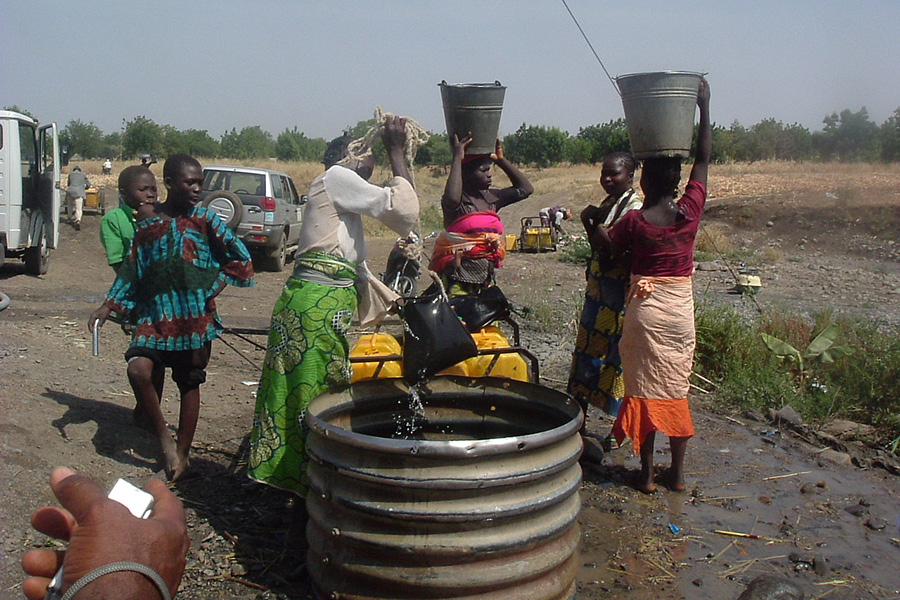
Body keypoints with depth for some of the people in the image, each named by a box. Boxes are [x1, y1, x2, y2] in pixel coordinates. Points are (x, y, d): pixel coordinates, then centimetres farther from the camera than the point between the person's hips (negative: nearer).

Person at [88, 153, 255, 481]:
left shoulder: (205, 220, 2)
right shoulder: (148, 226, 7)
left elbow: (240, 256, 1)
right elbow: (130, 272, 11)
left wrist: (216, 287, -7)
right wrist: (108, 306, 4)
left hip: (196, 317, -1)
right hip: (156, 315, 1)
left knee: (190, 384, 7)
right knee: (139, 369, -20)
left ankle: (182, 454, 21)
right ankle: (164, 438, -1)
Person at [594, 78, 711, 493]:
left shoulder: (634, 221, -11)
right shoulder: (690, 211, -4)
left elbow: (611, 247, 6)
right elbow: (703, 159, 6)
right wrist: (704, 107, 10)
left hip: (645, 307, -3)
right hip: (682, 307, 3)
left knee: (645, 389, 5)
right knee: (678, 388, 12)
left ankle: (647, 473, 11)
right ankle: (677, 473, 20)